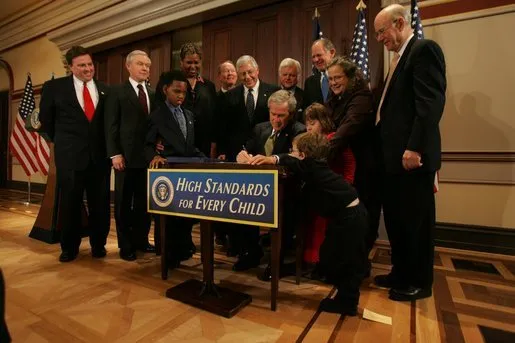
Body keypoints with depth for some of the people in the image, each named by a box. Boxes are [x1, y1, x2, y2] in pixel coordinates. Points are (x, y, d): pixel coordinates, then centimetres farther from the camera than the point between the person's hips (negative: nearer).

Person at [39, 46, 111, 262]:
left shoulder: (105, 90, 8)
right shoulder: (54, 87, 3)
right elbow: (46, 119, 11)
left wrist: (108, 146, 6)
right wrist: (61, 141, 11)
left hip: (100, 155, 1)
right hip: (69, 155, -1)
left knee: (100, 203, 7)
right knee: (70, 203, 8)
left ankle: (98, 245, 24)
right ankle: (69, 247, 25)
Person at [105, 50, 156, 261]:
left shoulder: (153, 94, 15)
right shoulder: (117, 92, 3)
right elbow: (111, 126, -4)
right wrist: (115, 154, -12)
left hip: (149, 155, 4)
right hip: (126, 155, -4)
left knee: (144, 201, 10)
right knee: (124, 202, 6)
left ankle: (141, 240, 24)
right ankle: (126, 245, 18)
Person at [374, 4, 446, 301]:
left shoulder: (424, 49, -6)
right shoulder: (401, 57, 22)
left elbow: (431, 103, -17)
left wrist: (415, 148, -23)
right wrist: (396, 149, 15)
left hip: (413, 154, -9)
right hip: (396, 155, 9)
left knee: (417, 219, 3)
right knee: (396, 217, 14)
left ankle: (420, 282, 19)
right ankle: (401, 273, 29)